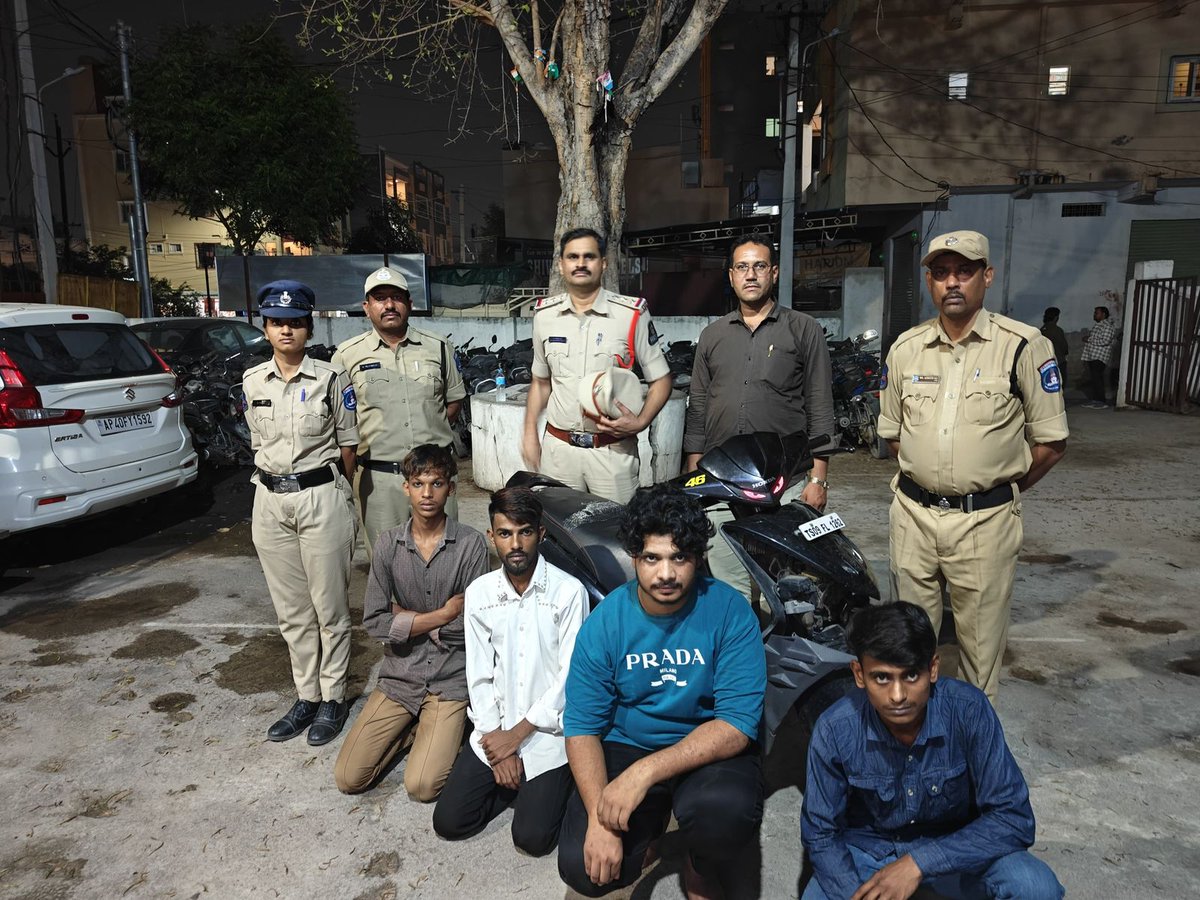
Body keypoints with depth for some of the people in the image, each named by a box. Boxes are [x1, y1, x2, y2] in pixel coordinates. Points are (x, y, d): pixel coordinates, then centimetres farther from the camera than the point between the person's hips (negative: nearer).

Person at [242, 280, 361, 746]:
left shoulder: (331, 377, -4)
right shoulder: (252, 382, 7)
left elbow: (347, 445, 1)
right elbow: (259, 445, 14)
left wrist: (336, 493, 6)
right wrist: (271, 487, 11)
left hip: (322, 497, -4)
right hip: (271, 501, 4)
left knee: (329, 606, 4)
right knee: (291, 610, 12)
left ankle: (333, 699, 18)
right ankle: (306, 696, 25)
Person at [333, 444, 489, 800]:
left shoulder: (471, 544, -10)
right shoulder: (388, 544, -3)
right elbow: (375, 622, -9)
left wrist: (407, 618, -10)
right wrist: (442, 615, -14)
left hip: (451, 680, -3)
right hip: (399, 676, 3)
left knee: (422, 786, -15)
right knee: (348, 778, -3)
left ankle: (445, 730, 14)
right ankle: (418, 728, 18)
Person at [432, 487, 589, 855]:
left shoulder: (569, 591, -14)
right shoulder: (479, 593, -2)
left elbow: (570, 675, -12)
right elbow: (479, 676, 0)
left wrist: (517, 735, -11)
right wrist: (497, 741, -8)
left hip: (549, 731, -3)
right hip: (495, 730, 4)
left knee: (532, 837, -12)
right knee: (448, 821, -2)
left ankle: (547, 786, 18)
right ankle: (519, 782, 21)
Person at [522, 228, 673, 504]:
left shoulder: (631, 314, -3)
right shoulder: (545, 315, 7)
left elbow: (661, 380, 1)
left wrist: (640, 422, -15)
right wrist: (530, 434, 10)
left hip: (613, 448, -2)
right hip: (558, 447, 3)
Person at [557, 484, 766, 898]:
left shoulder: (730, 611, -16)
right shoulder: (604, 622, -10)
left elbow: (738, 724, -20)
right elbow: (582, 726, -8)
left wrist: (644, 773, -29)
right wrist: (598, 818, -23)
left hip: (710, 750, -1)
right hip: (626, 744, 2)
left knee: (727, 812, -34)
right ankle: (651, 823, 17)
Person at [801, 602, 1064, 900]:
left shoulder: (969, 711, -25)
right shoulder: (835, 730, -24)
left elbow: (1014, 818, -21)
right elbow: (820, 834, -12)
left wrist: (920, 863, -29)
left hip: (953, 843, 0)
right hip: (868, 846, 0)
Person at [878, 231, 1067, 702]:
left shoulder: (1023, 346, -7)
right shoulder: (905, 348, 5)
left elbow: (1050, 443, -3)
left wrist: (1000, 489, 4)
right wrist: (927, 478, 10)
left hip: (985, 520, -3)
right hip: (913, 512, 4)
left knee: (981, 645, 8)